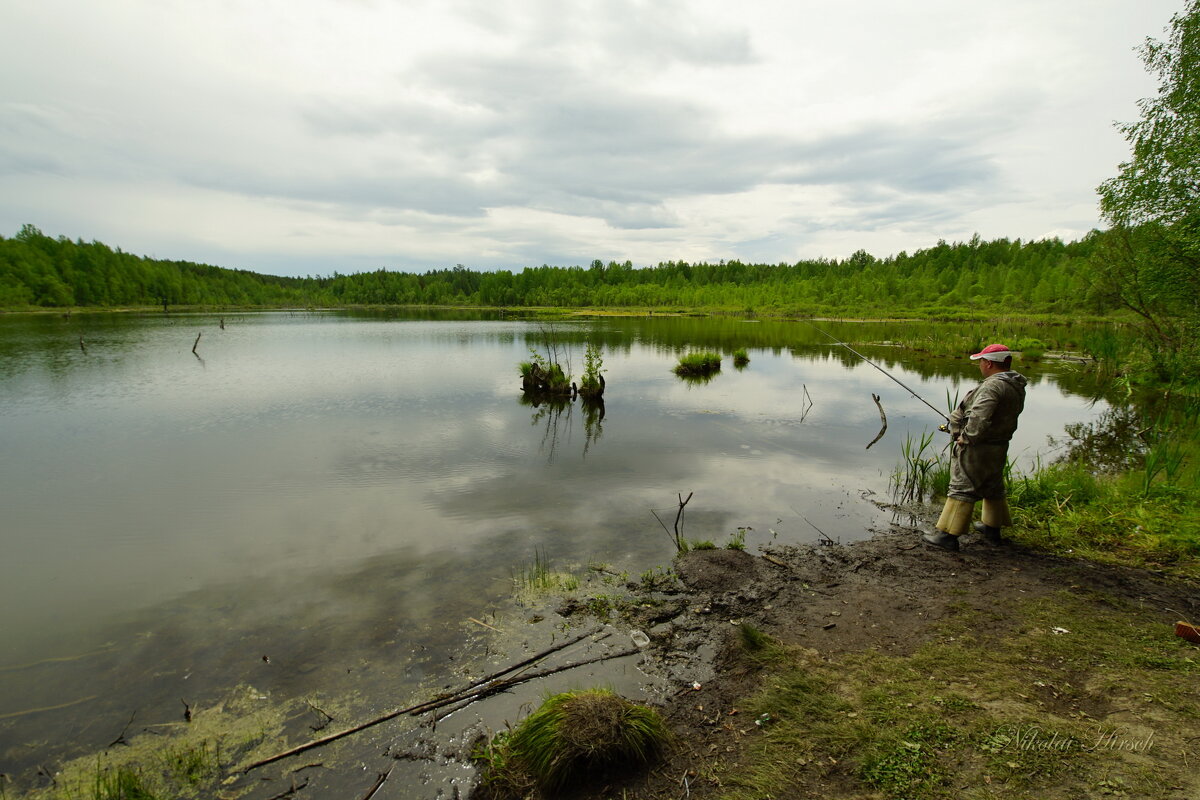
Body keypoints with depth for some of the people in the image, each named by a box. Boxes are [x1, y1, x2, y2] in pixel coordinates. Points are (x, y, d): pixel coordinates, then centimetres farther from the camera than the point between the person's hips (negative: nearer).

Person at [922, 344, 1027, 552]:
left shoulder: (993, 386, -24)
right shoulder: (1016, 387, 8)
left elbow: (980, 417, -35)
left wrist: (966, 437, -21)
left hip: (976, 448, -10)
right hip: (997, 447, 10)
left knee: (963, 488, -5)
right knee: (992, 487, 22)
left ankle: (947, 535, 0)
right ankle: (992, 528, 38)